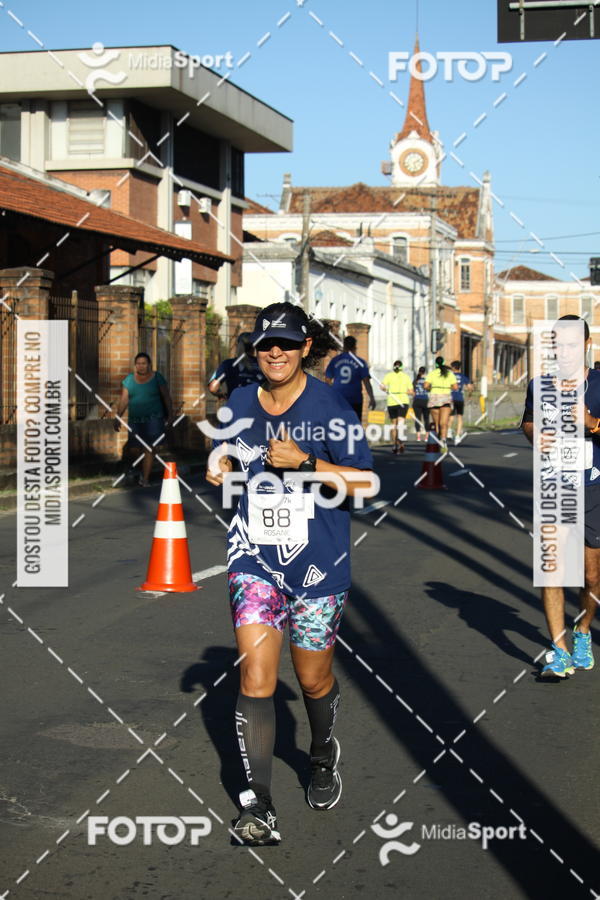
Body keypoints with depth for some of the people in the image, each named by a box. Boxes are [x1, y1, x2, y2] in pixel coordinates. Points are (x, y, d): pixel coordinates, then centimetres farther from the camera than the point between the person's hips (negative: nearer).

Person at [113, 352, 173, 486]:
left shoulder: (157, 378, 1)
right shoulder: (128, 380, 6)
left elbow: (167, 398, 4)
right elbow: (123, 400, 2)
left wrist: (170, 416, -1)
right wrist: (117, 417, -6)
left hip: (154, 419, -2)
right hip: (135, 420, 2)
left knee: (150, 449, -8)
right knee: (133, 449, -1)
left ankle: (145, 479, -4)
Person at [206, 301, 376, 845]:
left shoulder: (329, 405, -8)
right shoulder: (239, 405, 6)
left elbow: (363, 483, -9)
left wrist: (305, 462, -20)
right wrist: (221, 467, 0)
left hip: (318, 561, -2)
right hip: (254, 558, 2)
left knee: (313, 680, 12)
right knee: (256, 678, -10)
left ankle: (324, 758, 44)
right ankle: (258, 806, -7)